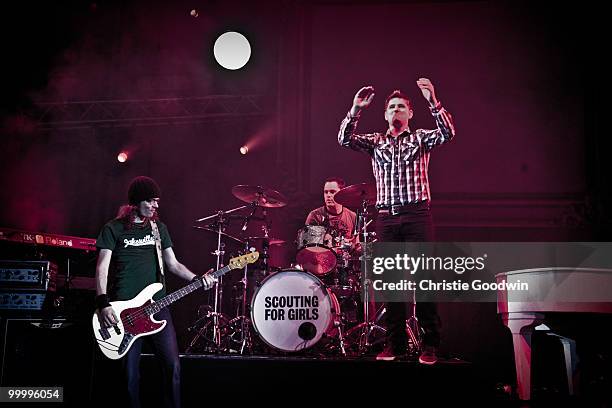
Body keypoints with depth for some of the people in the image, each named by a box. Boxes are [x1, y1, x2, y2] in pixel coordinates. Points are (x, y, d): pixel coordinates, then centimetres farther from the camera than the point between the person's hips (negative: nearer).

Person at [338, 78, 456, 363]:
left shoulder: (420, 138, 11)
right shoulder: (375, 142, 17)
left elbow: (447, 133, -8)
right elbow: (344, 139, 2)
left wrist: (433, 101, -18)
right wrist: (356, 109, -7)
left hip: (417, 214, -2)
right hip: (386, 218, 3)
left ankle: (430, 345, 0)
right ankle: (394, 343, 10)